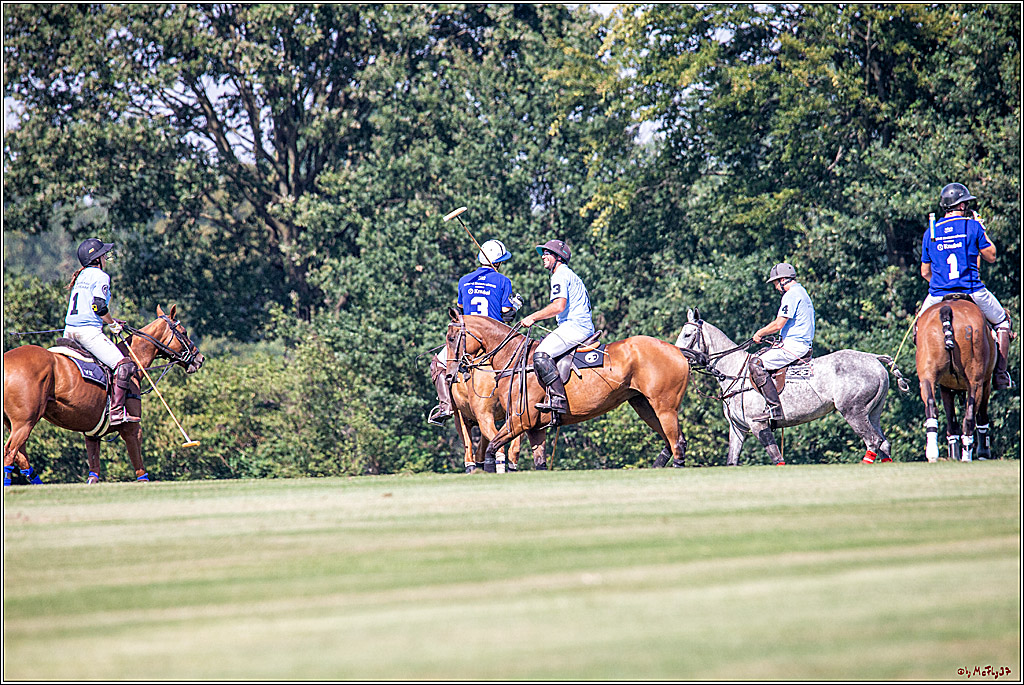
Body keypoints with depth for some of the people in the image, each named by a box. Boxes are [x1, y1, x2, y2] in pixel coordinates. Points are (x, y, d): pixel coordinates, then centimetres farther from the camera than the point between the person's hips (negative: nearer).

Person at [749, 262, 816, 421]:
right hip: (803, 345, 11)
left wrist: (760, 333, -2)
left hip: (793, 346, -11)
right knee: (758, 357, 19)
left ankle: (775, 408, -27)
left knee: (756, 364, -19)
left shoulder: (791, 295, -11)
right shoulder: (802, 293, 22)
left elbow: (778, 324, -18)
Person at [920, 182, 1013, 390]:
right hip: (972, 292, -2)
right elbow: (991, 256, 6)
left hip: (938, 295, 2)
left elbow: (925, 273, 12)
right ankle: (1000, 376, 16)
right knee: (1002, 322, 20)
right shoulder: (972, 226, -4)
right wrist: (981, 230, 17)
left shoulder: (930, 232, 7)